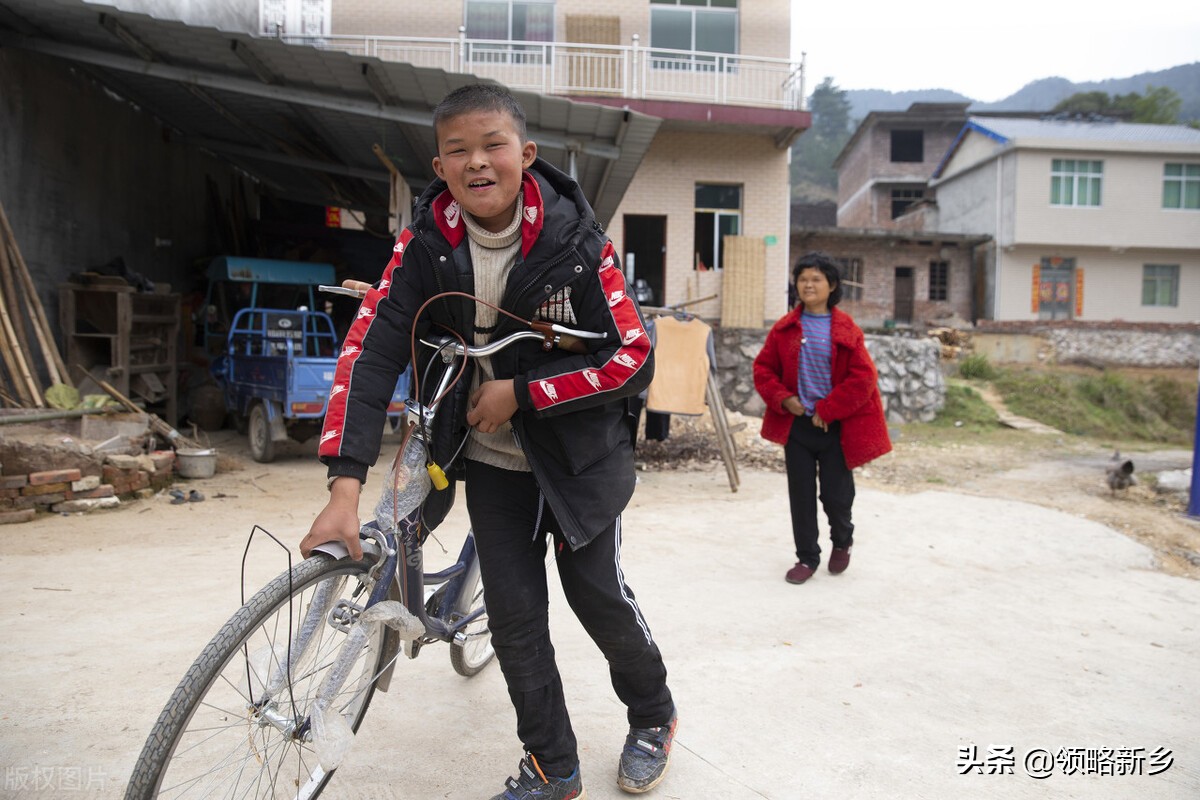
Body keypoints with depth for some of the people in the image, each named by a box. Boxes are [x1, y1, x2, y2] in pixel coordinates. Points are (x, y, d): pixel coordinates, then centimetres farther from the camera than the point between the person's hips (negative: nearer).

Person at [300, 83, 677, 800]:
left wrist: (522, 392, -21)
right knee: (514, 613, 5)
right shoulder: (425, 245, -11)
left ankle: (653, 715, 38)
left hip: (579, 453, -2)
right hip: (491, 457, 3)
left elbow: (635, 359, -17)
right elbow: (371, 350, -18)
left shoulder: (576, 242, -18)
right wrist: (346, 484, -28)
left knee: (598, 592, 8)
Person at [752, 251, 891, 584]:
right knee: (801, 494, 6)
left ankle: (842, 541, 36)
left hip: (836, 426, -2)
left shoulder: (846, 329, -4)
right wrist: (783, 398, -9)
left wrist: (827, 410, -12)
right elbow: (763, 368, 6)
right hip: (797, 423, 2)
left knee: (836, 494, 4)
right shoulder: (785, 328, 3)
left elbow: (863, 377, -8)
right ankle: (807, 557, 21)